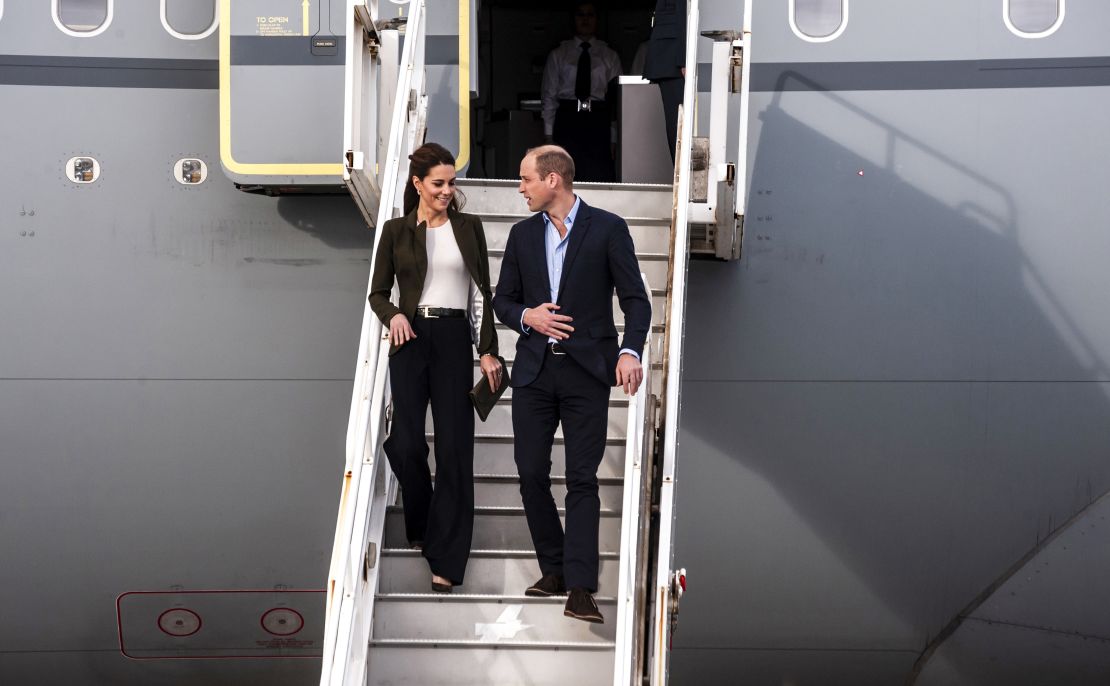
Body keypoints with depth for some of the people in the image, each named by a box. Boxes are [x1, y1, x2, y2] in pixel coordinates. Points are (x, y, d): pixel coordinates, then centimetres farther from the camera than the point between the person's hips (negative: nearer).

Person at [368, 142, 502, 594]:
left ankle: (445, 560, 3)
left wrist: (487, 351, 1)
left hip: (454, 340, 0)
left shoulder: (469, 228, 8)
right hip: (411, 340, 0)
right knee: (406, 443, -5)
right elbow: (378, 292, 11)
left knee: (454, 447, -3)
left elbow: (481, 293, 8)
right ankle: (420, 527, 24)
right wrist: (393, 315, -11)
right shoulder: (396, 230, 7)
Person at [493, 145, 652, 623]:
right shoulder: (523, 233, 11)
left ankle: (580, 587, -4)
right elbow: (503, 300, 15)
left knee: (582, 479, -4)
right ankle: (554, 570, 19)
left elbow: (635, 298, -5)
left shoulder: (607, 228, -2)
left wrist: (630, 351, -20)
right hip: (534, 369, 5)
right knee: (531, 473, 4)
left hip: (586, 372, -4)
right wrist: (526, 316, -7)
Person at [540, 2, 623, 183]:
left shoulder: (610, 56, 13)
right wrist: (548, 134, 1)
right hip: (568, 119, 0)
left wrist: (614, 138, -1)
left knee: (600, 173, -13)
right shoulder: (558, 55, 14)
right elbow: (548, 96, 10)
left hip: (599, 121, 0)